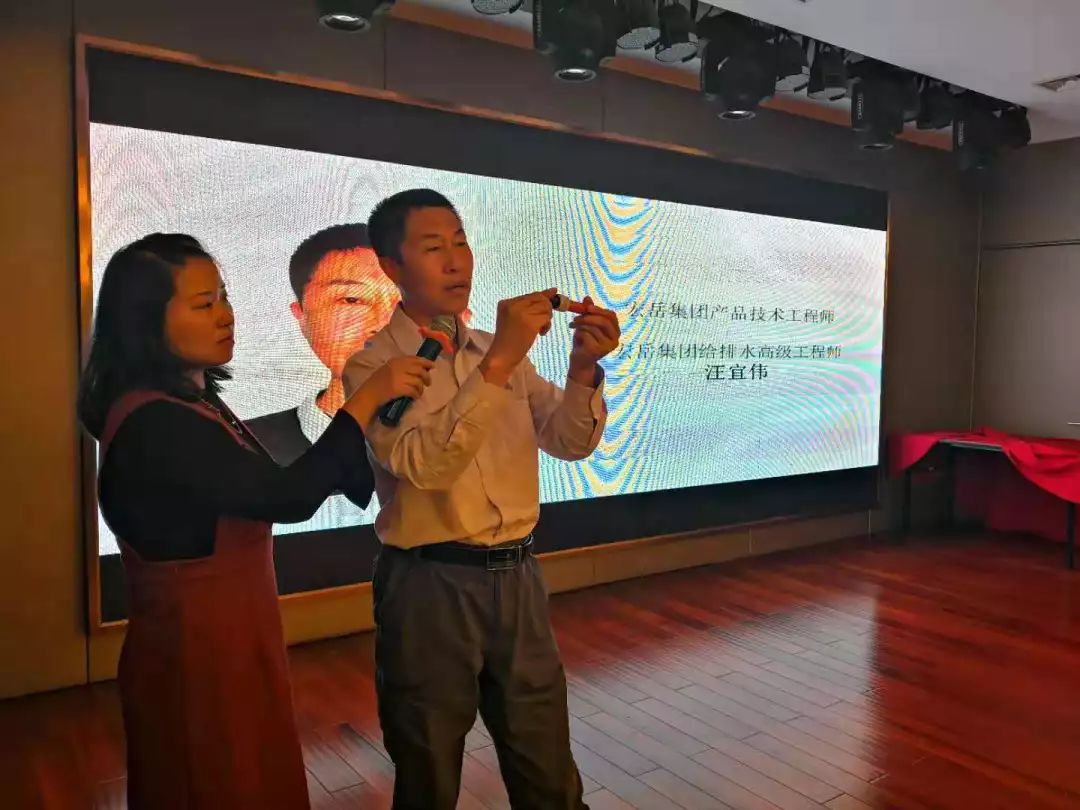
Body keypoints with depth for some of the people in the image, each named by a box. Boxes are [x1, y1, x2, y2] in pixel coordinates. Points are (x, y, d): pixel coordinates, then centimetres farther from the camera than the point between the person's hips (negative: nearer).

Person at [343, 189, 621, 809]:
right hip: (430, 586, -4)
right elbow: (422, 464, -24)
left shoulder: (501, 351, 9)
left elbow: (570, 442, 3)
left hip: (518, 576, 5)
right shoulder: (373, 362, -9)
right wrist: (498, 363, -29)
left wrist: (584, 370, -16)